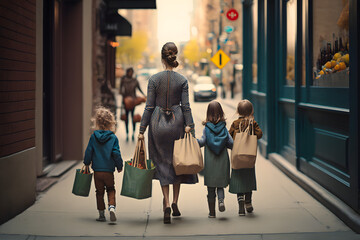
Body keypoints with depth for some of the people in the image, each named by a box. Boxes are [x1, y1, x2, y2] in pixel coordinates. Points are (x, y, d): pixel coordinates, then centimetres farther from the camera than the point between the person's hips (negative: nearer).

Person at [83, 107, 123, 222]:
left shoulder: (93, 137, -3)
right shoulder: (113, 138, -7)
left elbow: (88, 152, 2)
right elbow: (116, 154, -8)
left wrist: (87, 163, 18)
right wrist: (119, 166, 6)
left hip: (97, 171, 1)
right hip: (109, 171, -1)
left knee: (99, 192, 13)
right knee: (111, 190, 14)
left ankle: (101, 214, 16)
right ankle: (112, 207, -8)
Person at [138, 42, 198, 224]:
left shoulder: (154, 79, -4)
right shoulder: (182, 80, -3)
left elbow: (149, 106, -4)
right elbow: (186, 106, -5)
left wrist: (142, 129, 1)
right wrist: (190, 128, -2)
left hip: (158, 123, 0)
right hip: (177, 121, 1)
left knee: (162, 162, 6)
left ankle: (166, 204, -7)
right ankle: (175, 202, 15)